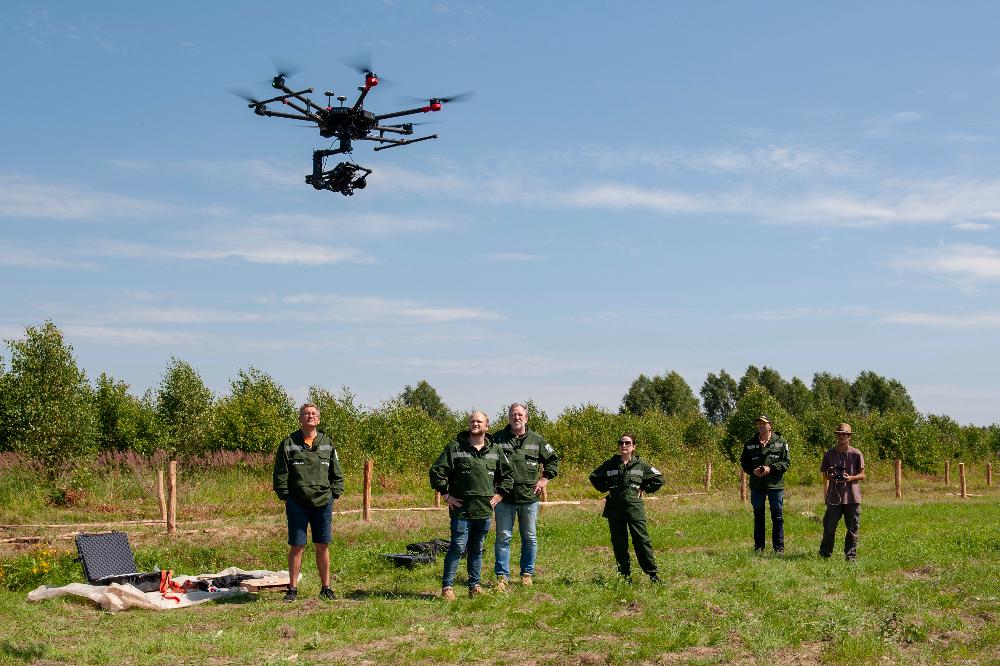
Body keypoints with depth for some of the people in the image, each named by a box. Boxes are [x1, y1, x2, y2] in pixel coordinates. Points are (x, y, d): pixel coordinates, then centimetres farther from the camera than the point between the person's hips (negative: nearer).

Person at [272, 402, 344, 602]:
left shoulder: (327, 443, 10)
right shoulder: (289, 443, 1)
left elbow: (336, 473, 14)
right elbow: (280, 474, 1)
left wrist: (334, 494, 6)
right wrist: (285, 496, -4)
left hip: (323, 503, 2)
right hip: (297, 503, -2)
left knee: (323, 546, 7)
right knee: (297, 546, 2)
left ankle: (326, 588, 16)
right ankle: (292, 589, 11)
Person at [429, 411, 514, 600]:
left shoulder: (496, 450, 9)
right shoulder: (455, 448, -2)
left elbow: (508, 474, 21)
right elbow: (436, 471, -2)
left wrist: (500, 494, 10)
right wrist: (446, 495, -5)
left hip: (485, 509, 4)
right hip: (461, 508, -4)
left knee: (477, 549, 12)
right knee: (458, 547, -7)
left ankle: (475, 586, 20)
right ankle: (447, 586, 1)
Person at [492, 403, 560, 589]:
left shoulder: (537, 440, 5)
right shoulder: (498, 439, -1)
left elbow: (553, 459, 17)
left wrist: (545, 479, 7)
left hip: (529, 498, 2)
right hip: (505, 498, -2)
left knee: (530, 538, 10)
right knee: (503, 538, 0)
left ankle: (527, 573, 22)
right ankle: (502, 576, 6)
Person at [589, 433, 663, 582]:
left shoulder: (641, 465, 1)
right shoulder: (610, 464, 4)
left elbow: (658, 479, 11)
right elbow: (594, 477, 18)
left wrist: (644, 489, 5)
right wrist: (606, 489, 8)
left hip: (635, 508, -2)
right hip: (614, 508, 2)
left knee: (642, 540, -7)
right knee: (618, 542, 6)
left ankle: (652, 573, -1)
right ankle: (625, 573, 17)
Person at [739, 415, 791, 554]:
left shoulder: (781, 442, -1)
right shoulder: (750, 444, 6)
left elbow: (786, 462, -2)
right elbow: (743, 462, 10)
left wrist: (771, 468, -15)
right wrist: (752, 470, -10)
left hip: (775, 485, -2)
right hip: (756, 485, 2)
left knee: (777, 516, 3)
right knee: (758, 516, 9)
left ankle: (779, 547, 10)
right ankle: (758, 547, 16)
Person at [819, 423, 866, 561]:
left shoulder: (856, 454, 2)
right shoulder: (829, 454, 7)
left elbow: (862, 475, 5)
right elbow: (824, 474, 14)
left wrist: (851, 478, -14)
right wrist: (830, 477, -9)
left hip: (852, 497, -1)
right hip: (834, 496, 1)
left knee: (852, 529, 3)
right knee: (829, 528, -1)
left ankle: (851, 555, 13)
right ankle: (825, 554, 13)